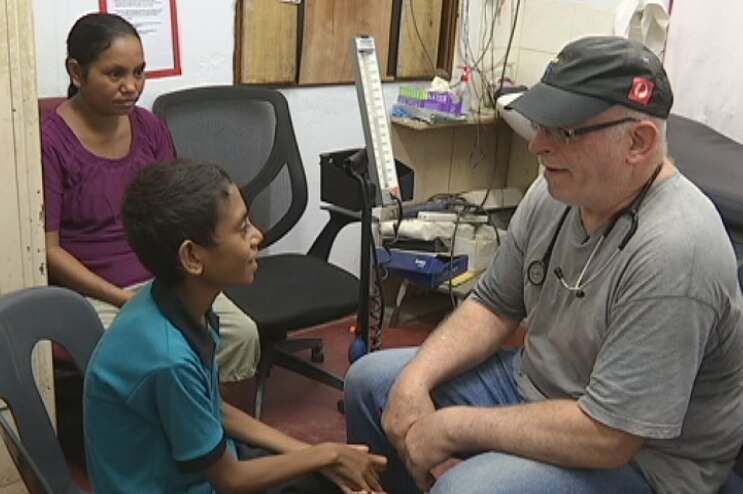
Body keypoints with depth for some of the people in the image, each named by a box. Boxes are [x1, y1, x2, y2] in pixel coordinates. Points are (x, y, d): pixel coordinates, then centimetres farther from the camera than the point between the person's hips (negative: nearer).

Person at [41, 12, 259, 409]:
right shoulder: (50, 141, -11)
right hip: (90, 293, -5)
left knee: (242, 335, -16)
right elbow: (49, 249, -11)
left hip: (161, 278, 5)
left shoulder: (150, 127, 5)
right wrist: (123, 299, -18)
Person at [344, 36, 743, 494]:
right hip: (534, 383, 8)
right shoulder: (556, 191, -6)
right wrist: (415, 381, -11)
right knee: (371, 382, 8)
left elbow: (607, 436, -30)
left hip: (639, 457, -7)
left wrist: (452, 427, -22)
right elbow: (493, 306, 5)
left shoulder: (672, 253, -31)